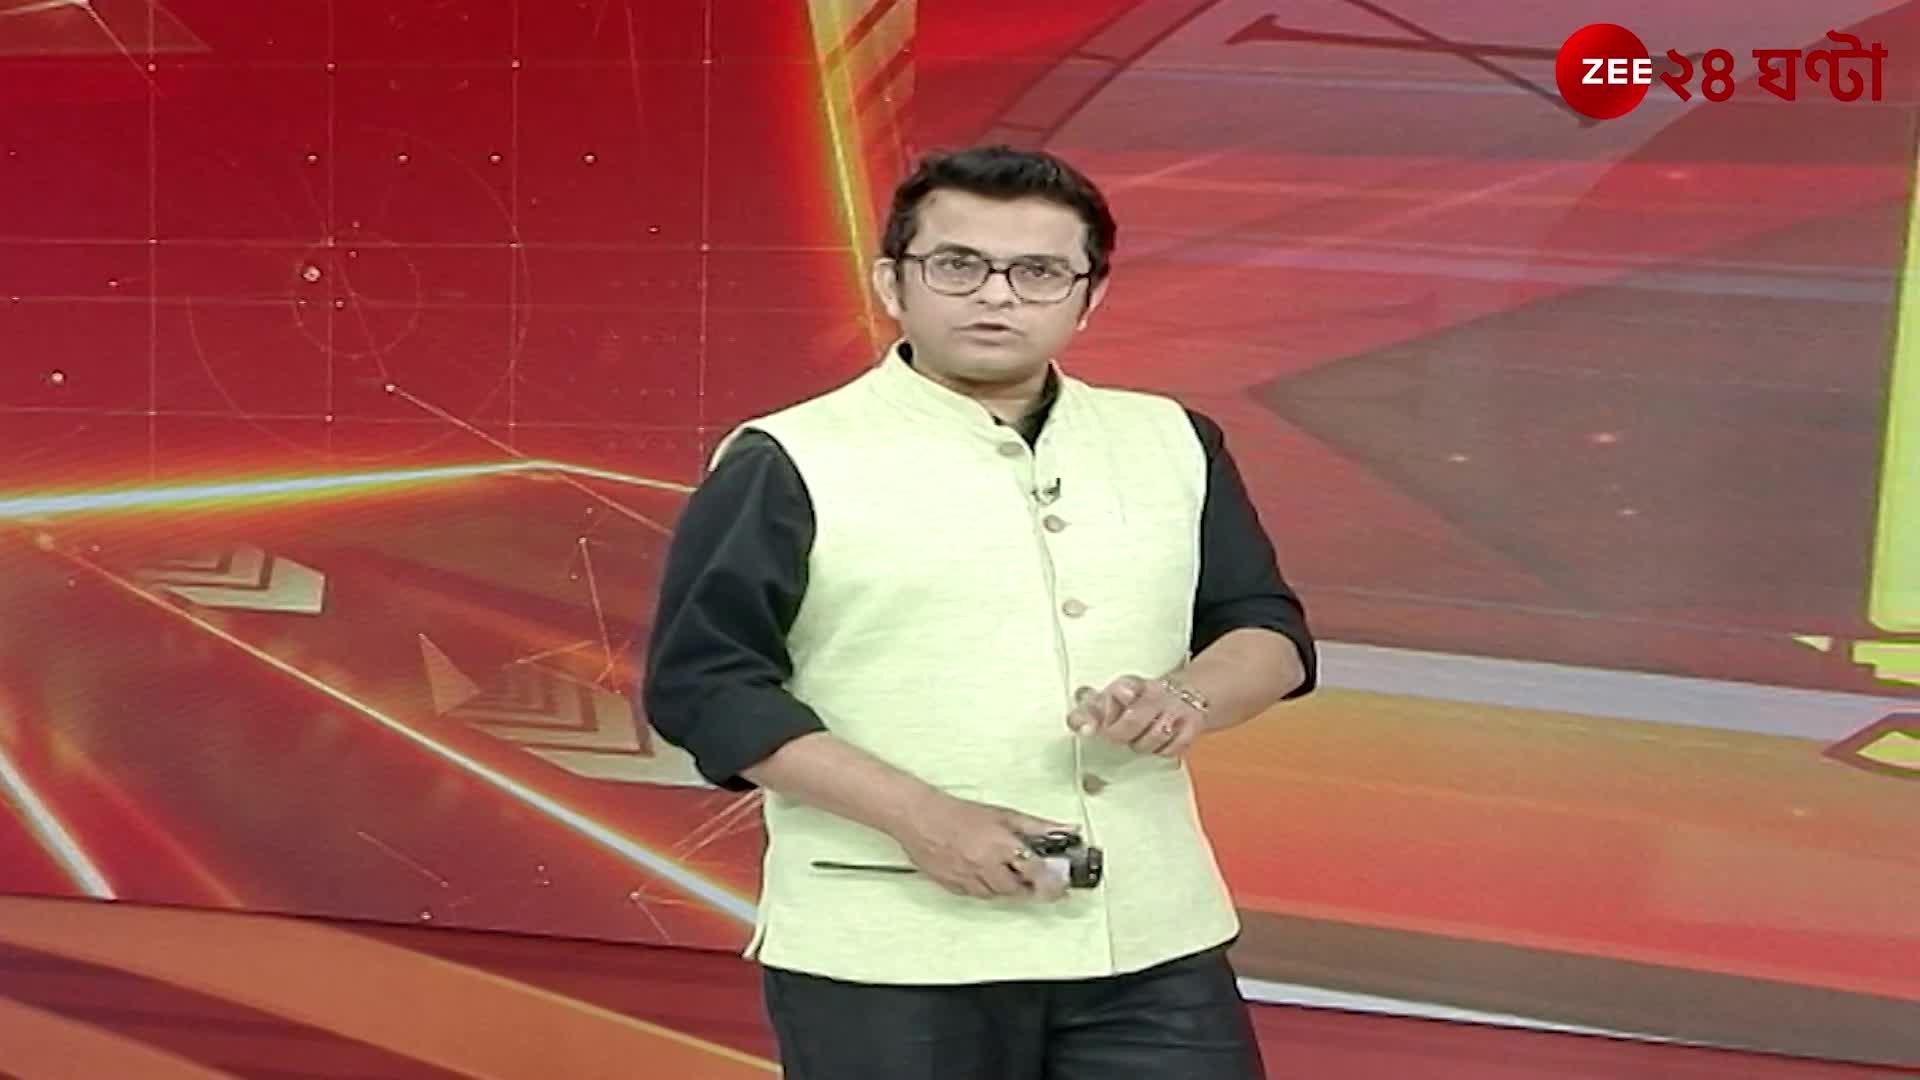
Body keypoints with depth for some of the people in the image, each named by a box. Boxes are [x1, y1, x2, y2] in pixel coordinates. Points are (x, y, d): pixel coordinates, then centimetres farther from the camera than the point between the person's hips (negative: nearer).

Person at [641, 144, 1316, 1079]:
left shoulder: (1171, 443, 10)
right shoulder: (790, 465, -5)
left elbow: (1269, 629, 14)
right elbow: (704, 682, -8)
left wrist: (1189, 698, -9)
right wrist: (919, 816, -16)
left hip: (1151, 944, 4)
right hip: (891, 959, -4)